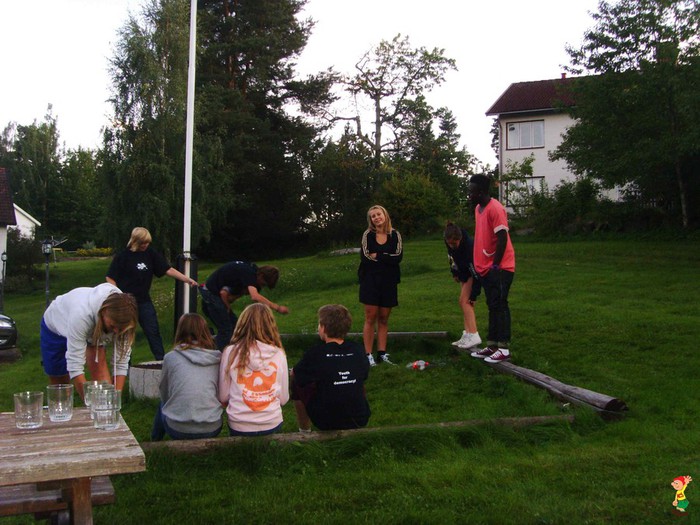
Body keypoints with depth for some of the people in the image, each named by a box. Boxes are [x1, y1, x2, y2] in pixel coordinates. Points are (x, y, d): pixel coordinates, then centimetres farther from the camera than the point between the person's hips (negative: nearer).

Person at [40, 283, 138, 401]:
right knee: (58, 381, 5)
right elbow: (75, 365, -44)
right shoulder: (81, 314, -46)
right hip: (55, 327, -3)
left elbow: (122, 362, -27)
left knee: (100, 369, -21)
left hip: (93, 331, 3)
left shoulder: (120, 321, -32)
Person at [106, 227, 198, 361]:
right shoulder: (122, 256, -7)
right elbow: (110, 278, -4)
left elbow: (168, 270, 1)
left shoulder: (150, 254, 3)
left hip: (144, 301, 4)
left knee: (153, 331, 2)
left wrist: (187, 279, -8)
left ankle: (162, 360, 6)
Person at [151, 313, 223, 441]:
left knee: (162, 405, 29)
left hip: (177, 430, -1)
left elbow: (164, 395, 11)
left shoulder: (171, 357, -2)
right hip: (212, 430, 2)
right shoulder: (217, 359, 2)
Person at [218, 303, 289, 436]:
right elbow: (284, 398, 4)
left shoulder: (230, 352, -6)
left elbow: (223, 397, 1)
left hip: (238, 427, -1)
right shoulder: (279, 354, -4)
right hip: (272, 425, 1)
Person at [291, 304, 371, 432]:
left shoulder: (316, 354, -12)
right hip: (360, 420, 4)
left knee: (297, 384, 15)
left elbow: (294, 374, 5)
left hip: (327, 422, -3)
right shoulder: (358, 350, -2)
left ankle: (304, 432, 22)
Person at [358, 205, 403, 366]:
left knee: (384, 319, 7)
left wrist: (377, 256, -12)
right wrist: (387, 257, -9)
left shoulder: (395, 235, 3)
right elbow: (365, 257, -12)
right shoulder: (368, 235, 0)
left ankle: (382, 353, 13)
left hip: (388, 282, 2)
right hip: (370, 280, -2)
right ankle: (368, 355, 0)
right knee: (371, 318, -3)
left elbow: (398, 256, -10)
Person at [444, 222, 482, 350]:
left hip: (475, 273, -8)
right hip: (464, 271, 8)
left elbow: (476, 273, -32)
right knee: (463, 302, 5)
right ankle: (467, 335, 7)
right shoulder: (448, 242, -17)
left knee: (465, 301, -17)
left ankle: (474, 335, -20)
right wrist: (454, 272, 13)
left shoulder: (469, 246, -37)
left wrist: (474, 295, -29)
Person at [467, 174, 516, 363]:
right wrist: (478, 264, 17)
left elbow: (502, 238, -20)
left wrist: (495, 265, -19)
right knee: (493, 306, 12)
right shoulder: (478, 208, 13)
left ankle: (503, 349, -1)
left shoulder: (495, 209, -17)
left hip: (499, 267, -9)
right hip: (485, 267, 9)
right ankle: (491, 346, 17)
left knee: (499, 305, -6)